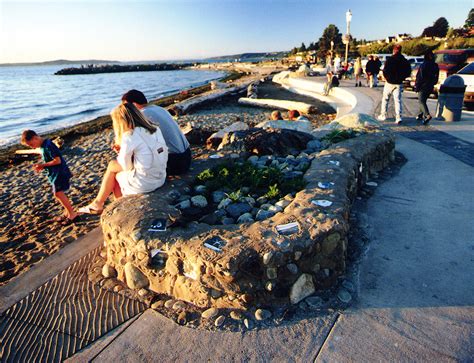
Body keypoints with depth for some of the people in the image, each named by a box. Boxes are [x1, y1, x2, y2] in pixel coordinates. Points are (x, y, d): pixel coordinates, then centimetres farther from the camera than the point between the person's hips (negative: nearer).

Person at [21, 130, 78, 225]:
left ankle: (73, 214, -9)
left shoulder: (48, 146, -19)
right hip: (55, 173, 10)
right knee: (59, 193, 13)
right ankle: (67, 212, 22)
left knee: (58, 193, -13)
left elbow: (57, 160, -22)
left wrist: (43, 165, -16)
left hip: (59, 173, -10)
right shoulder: (42, 147, 11)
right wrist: (41, 166, 2)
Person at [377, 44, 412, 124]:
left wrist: (387, 78, 2)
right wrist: (401, 78, 16)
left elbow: (385, 71, -15)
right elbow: (408, 72, 7)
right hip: (399, 84, 3)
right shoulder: (404, 61, 3)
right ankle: (398, 117, -6)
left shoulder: (390, 59, -11)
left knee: (385, 99, 12)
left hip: (389, 83, -3)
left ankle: (383, 115, 16)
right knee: (398, 100, 3)